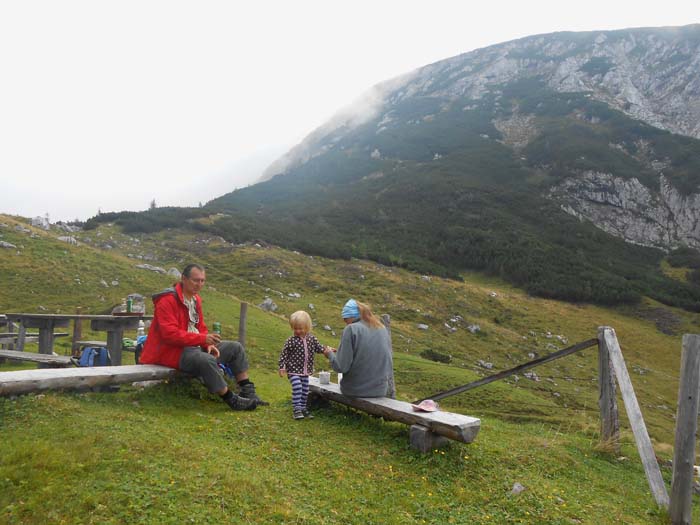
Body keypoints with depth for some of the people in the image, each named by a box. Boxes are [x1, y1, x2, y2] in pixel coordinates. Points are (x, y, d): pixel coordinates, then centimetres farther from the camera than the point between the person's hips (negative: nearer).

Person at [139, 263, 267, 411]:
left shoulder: (196, 299, 11)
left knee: (236, 347, 3)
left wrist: (208, 344, -6)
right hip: (172, 351, -9)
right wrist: (203, 339, -30)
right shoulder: (167, 300, -17)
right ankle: (231, 400, -22)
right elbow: (170, 334, -25)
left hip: (195, 346, 9)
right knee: (207, 360, -38)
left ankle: (248, 393, 0)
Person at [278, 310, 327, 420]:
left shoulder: (311, 338, 0)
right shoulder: (290, 341, -12)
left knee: (305, 390, 12)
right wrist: (282, 368, -11)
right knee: (297, 388, -15)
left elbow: (318, 348, 10)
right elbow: (283, 355, -9)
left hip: (306, 371, 5)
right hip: (294, 370, -5)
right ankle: (296, 409, -6)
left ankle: (303, 408, 26)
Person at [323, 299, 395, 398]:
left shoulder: (351, 329, -12)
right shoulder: (383, 329, 4)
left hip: (355, 390, -4)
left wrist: (330, 354, 2)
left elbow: (341, 367, -15)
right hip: (381, 390, 4)